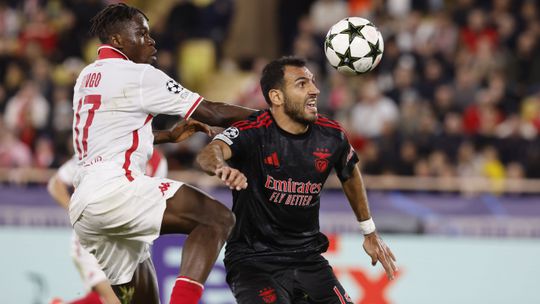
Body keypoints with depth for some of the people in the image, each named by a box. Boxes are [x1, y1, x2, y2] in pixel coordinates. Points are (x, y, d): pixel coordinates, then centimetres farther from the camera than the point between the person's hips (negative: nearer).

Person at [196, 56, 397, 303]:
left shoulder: (331, 135, 0)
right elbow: (209, 153, -36)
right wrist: (221, 167, -60)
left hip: (307, 258, 6)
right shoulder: (253, 132, -16)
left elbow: (350, 174, 21)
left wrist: (369, 232, 29)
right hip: (253, 261, -6)